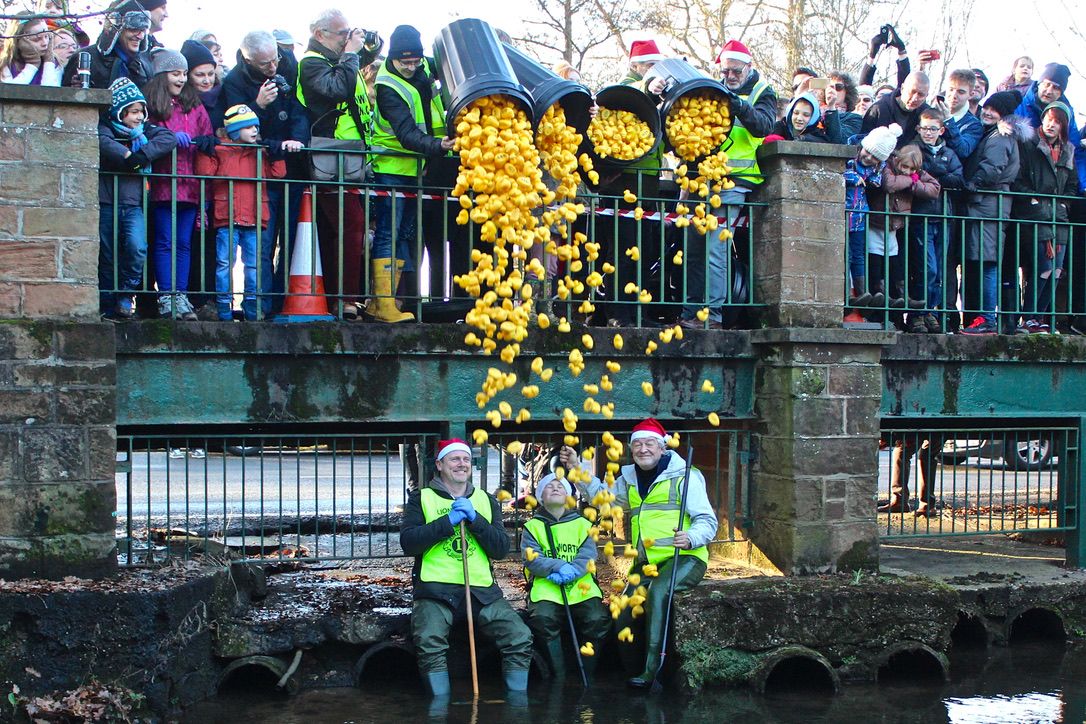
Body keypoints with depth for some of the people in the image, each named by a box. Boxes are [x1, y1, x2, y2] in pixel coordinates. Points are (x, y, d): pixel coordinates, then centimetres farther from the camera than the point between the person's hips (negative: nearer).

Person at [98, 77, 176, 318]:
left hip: (133, 204, 2)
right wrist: (128, 156, -23)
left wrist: (143, 154, -17)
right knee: (107, 257, 4)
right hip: (107, 204, -1)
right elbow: (103, 144, -22)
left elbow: (168, 138, -7)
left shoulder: (145, 131, 11)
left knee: (137, 247, -21)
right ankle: (108, 305, 16)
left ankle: (126, 294, -4)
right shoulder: (106, 129, 2)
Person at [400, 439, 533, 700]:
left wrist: (475, 519, -6)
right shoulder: (421, 498, 11)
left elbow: (501, 550, 6)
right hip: (435, 590, -3)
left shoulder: (486, 501, 18)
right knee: (429, 643, -30)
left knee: (521, 638, -15)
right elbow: (408, 542, -6)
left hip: (482, 590, 3)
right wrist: (448, 521, -11)